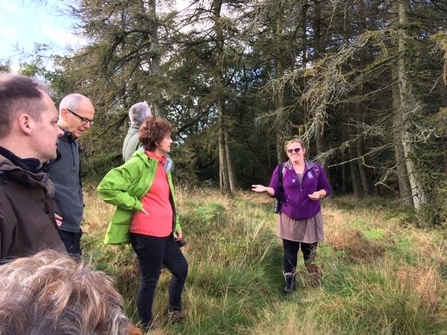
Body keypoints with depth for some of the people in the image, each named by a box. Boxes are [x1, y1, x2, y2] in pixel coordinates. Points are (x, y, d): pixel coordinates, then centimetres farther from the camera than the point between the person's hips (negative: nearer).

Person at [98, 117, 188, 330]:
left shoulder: (164, 164, 13)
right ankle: (146, 325, 26)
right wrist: (135, 205, -16)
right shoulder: (139, 163, -13)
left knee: (181, 268, 17)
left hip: (164, 232, 9)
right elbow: (106, 187, -20)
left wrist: (176, 225, 19)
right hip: (147, 233, -9)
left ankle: (175, 311, 40)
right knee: (150, 279, 4)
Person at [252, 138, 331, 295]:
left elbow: (326, 188, 6)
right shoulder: (281, 169, -2)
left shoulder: (316, 168, 0)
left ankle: (315, 283, 29)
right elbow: (275, 190, -3)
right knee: (290, 252, 8)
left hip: (311, 218, 0)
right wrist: (266, 189, -25)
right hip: (288, 218, 0)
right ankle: (289, 283, 23)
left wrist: (319, 194, -16)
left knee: (310, 252, 10)